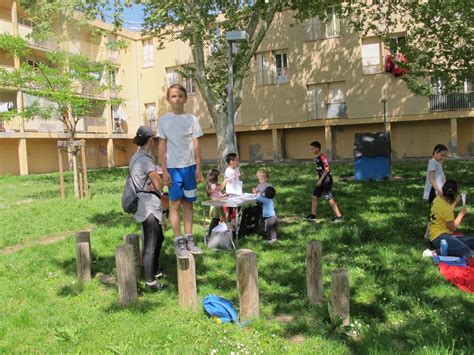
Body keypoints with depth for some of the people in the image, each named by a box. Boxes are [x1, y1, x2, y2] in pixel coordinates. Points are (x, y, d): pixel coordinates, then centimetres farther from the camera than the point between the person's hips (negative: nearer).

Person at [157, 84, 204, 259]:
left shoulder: (192, 119, 6)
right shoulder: (164, 120, 3)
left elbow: (196, 145, 6)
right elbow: (162, 147, 2)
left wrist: (198, 168, 2)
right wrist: (164, 171, -5)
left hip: (190, 166, 2)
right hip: (173, 167, -2)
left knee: (188, 203, 8)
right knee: (175, 203, -3)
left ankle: (189, 239, 16)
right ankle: (179, 242, 3)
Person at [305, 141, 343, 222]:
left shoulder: (322, 157, -17)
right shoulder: (317, 157, 11)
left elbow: (327, 169, -22)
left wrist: (320, 180, -20)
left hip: (326, 180, -10)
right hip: (322, 180, 10)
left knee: (329, 199, -6)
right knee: (314, 197, 12)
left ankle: (339, 216, 2)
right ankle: (313, 215, 20)